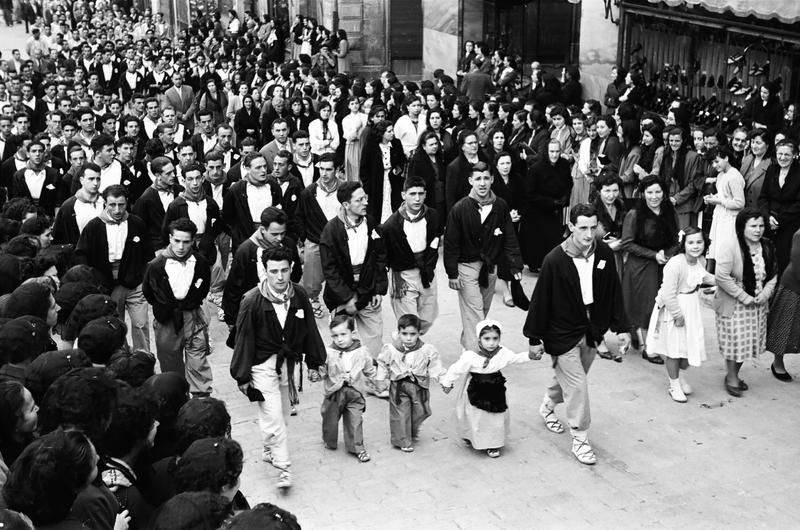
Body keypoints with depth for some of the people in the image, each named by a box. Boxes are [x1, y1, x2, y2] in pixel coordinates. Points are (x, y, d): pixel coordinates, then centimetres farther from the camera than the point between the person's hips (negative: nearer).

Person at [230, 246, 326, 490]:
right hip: (262, 363, -5)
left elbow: (309, 330, 7)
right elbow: (244, 339, -10)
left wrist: (314, 364, 9)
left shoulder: (299, 296, -5)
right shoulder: (252, 300, -17)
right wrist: (242, 376, -7)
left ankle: (269, 450, 39)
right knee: (273, 415, -10)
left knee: (282, 412, 16)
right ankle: (283, 468, -3)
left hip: (288, 362, 5)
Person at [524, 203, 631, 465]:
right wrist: (534, 338, -9)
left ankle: (547, 407, 49)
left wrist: (621, 328, 3)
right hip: (563, 333, -5)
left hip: (591, 330, 5)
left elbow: (614, 293, 3)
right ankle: (580, 439, 10)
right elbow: (541, 300, -14)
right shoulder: (555, 260, -21)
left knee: (568, 376, 21)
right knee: (577, 385, -4)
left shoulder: (605, 254, -7)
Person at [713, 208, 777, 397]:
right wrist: (743, 296, -20)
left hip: (758, 304, 6)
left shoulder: (767, 247, -1)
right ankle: (731, 378, 20)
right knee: (734, 341, 0)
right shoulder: (732, 249, -20)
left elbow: (773, 274, 9)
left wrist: (766, 292, -8)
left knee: (749, 341, 13)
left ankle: (735, 374, 32)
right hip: (734, 305, -6)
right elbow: (721, 276, -24)